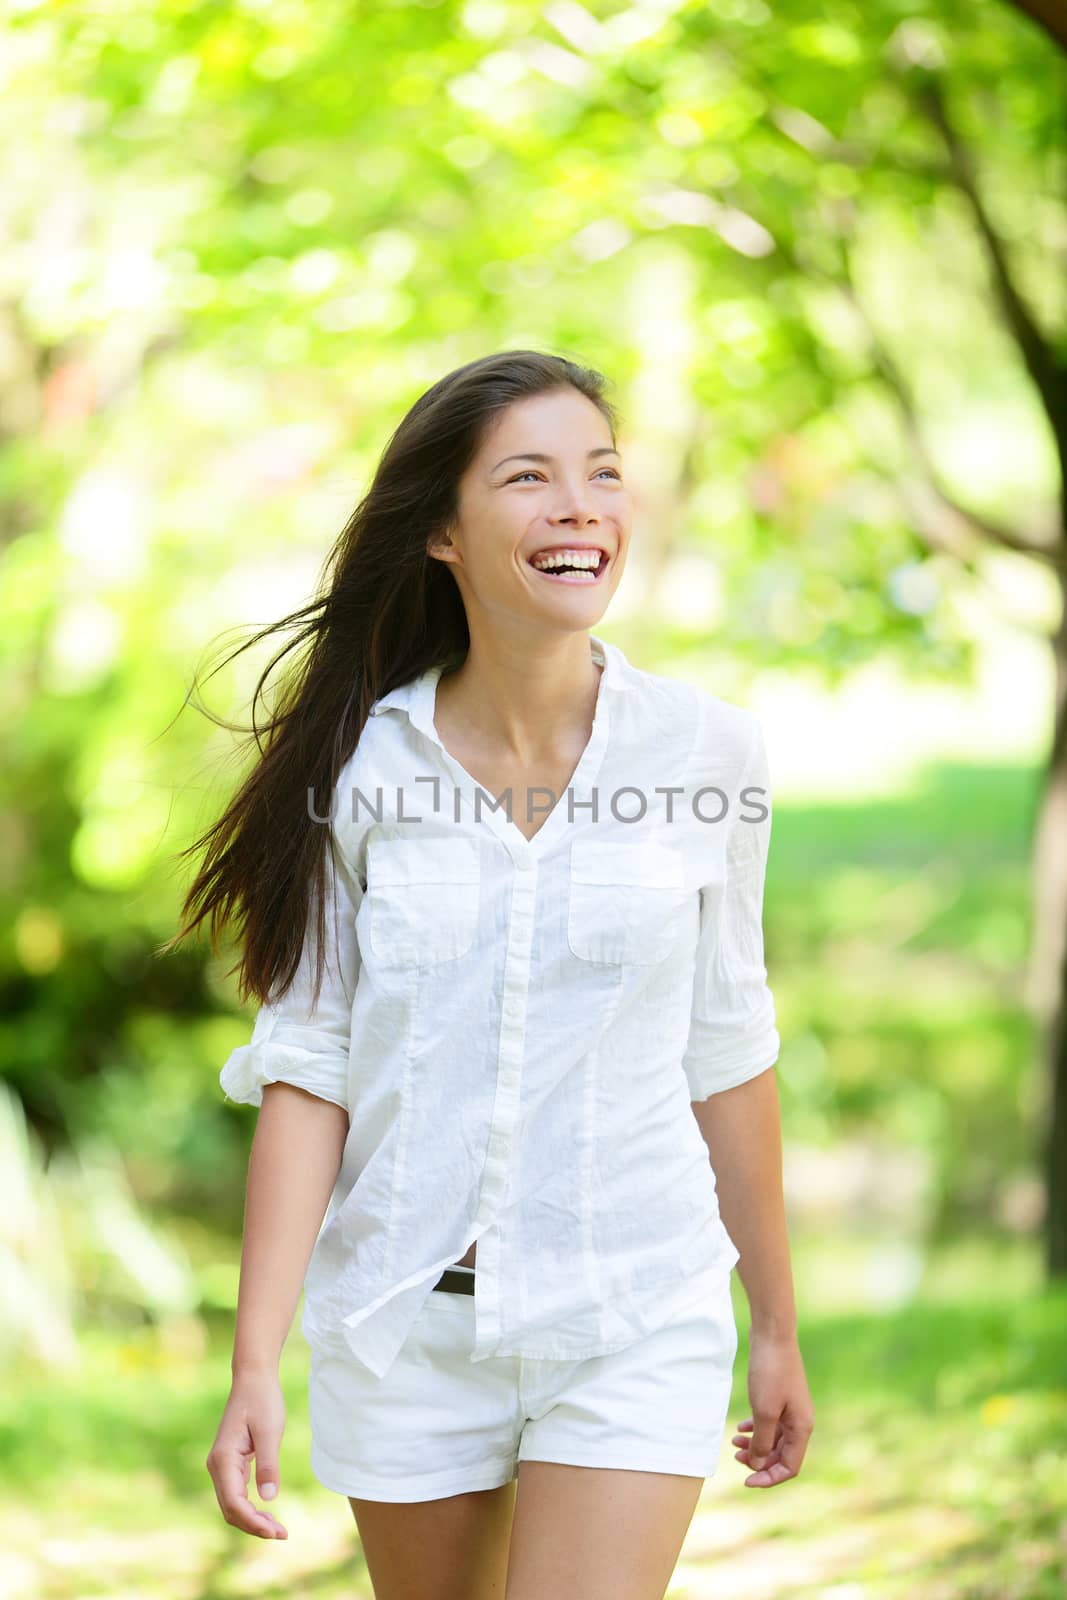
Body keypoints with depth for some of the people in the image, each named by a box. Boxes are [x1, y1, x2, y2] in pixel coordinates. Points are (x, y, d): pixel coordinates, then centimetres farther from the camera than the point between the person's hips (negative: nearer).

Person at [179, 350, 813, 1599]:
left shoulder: (705, 753, -3)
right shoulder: (362, 769, -4)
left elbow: (727, 1053, 6)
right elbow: (306, 1071, -4)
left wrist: (776, 1326, 13)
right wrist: (255, 1367, -10)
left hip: (637, 1322, -1)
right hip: (405, 1323, 1)